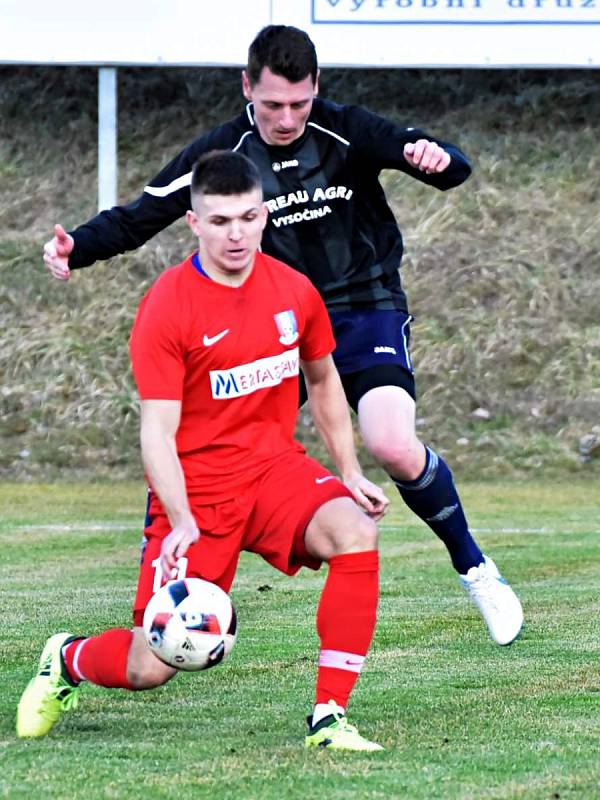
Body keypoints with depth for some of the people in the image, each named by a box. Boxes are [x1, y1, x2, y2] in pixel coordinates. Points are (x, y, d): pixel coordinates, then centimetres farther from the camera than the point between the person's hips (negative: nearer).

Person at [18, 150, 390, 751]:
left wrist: (351, 474, 13)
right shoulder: (166, 307, -13)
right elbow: (157, 433, -16)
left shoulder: (294, 291, 1)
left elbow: (324, 384, 19)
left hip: (275, 466, 4)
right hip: (197, 488, -4)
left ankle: (328, 719, -21)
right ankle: (66, 661, 31)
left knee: (356, 533, -29)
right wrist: (182, 525, -28)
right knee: (150, 668, -7)